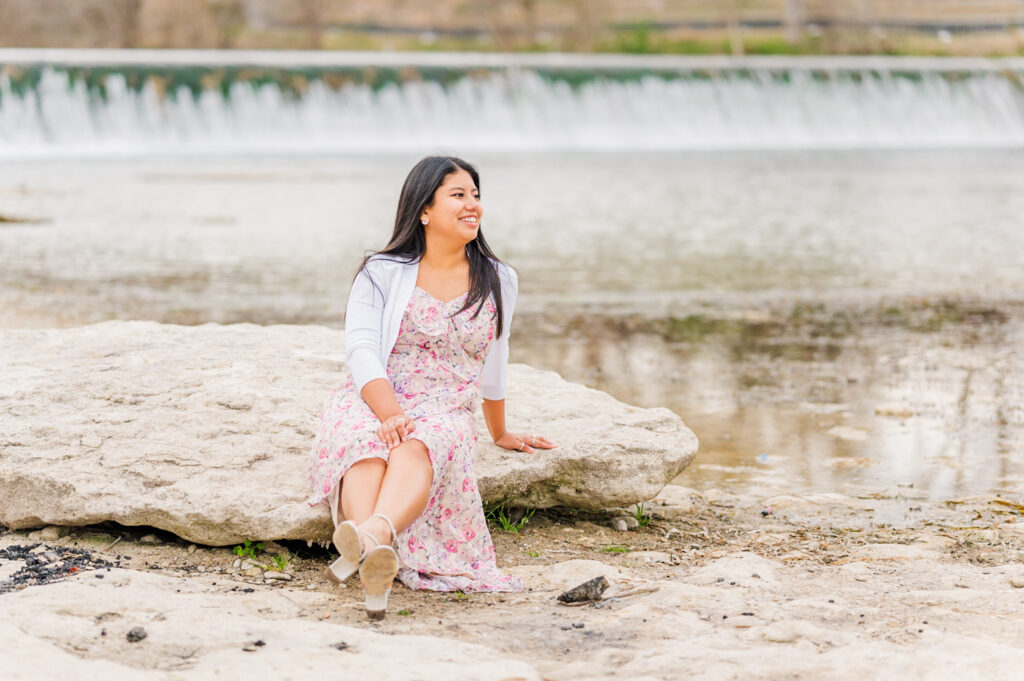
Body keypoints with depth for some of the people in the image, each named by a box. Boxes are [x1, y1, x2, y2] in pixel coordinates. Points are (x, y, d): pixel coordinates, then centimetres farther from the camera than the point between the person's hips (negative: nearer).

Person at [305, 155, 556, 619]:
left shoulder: (498, 282, 14)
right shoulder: (382, 274, 5)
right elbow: (361, 349, -8)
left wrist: (500, 434, 39)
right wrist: (390, 413, -26)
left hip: (446, 416, 1)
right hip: (372, 402, -1)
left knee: (422, 446, -38)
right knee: (365, 441, -38)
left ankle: (374, 535, -68)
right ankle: (373, 569, -63)